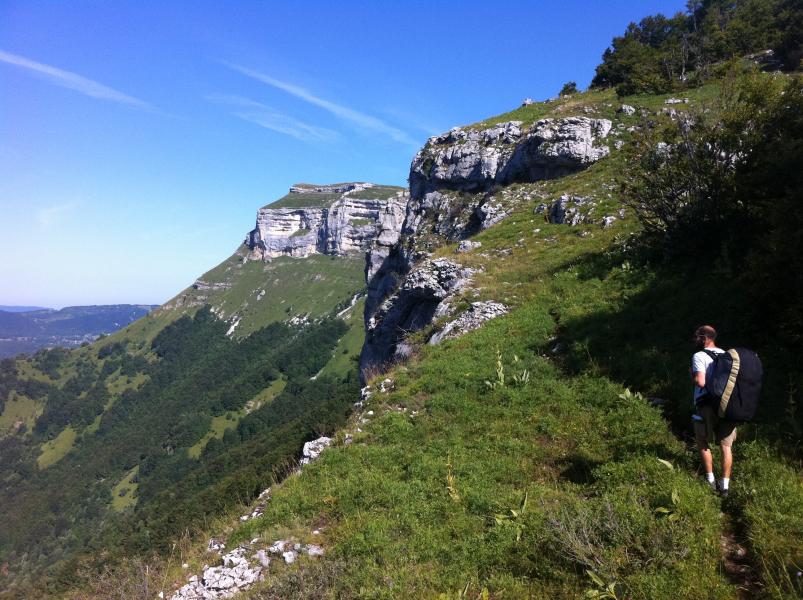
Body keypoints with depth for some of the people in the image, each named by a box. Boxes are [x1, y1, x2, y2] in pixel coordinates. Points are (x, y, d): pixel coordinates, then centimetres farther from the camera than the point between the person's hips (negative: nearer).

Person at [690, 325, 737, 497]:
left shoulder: (699, 356, -11)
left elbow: (700, 381, -22)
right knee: (726, 446, 10)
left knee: (703, 443, 14)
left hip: (707, 407, -5)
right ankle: (725, 486, 12)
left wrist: (692, 374, -4)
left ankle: (710, 480, 16)